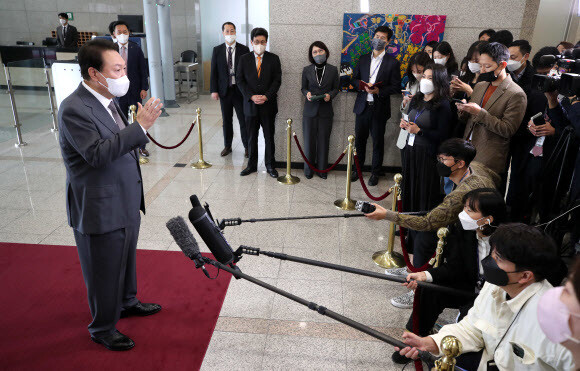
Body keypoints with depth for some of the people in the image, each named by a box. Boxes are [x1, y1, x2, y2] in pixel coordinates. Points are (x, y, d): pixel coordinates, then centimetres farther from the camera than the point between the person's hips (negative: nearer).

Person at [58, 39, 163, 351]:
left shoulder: (107, 99, 7)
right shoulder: (74, 109, -22)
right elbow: (98, 153, -32)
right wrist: (140, 126, -34)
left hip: (126, 202, 9)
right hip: (100, 210, -9)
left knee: (127, 259, 26)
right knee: (104, 272, 9)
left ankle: (127, 302, 49)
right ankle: (102, 328, 30)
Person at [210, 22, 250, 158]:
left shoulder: (244, 50, -2)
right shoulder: (217, 50, 4)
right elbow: (214, 71, 4)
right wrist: (214, 90, -3)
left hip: (240, 90, -2)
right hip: (224, 90, 2)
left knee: (244, 120, 3)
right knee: (226, 121, 12)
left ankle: (247, 146, 16)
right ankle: (227, 146, 26)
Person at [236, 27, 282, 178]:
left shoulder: (273, 59, 2)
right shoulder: (244, 59, 5)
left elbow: (277, 80, -3)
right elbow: (240, 81, 1)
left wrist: (266, 96, -16)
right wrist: (251, 96, -12)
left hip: (268, 104, -1)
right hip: (250, 104, 1)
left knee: (269, 137, 6)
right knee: (251, 137, 9)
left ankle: (270, 165, 19)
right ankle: (252, 165, 22)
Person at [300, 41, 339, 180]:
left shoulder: (333, 70, 2)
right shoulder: (307, 70, 3)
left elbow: (336, 88, 8)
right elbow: (303, 88, 10)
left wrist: (330, 95, -13)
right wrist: (307, 94, -13)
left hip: (325, 111, 0)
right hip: (310, 110, 0)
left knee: (323, 141, 4)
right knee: (309, 140, 4)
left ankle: (322, 169, 17)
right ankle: (308, 169, 18)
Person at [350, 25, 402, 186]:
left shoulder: (392, 63, -2)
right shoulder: (363, 59, 10)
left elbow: (396, 87, -4)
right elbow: (355, 79, 12)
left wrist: (379, 91, -19)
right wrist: (363, 86, -10)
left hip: (379, 109, -3)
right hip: (362, 106, 3)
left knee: (378, 142, 6)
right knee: (359, 139, 11)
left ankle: (375, 173, 20)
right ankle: (357, 169, 27)